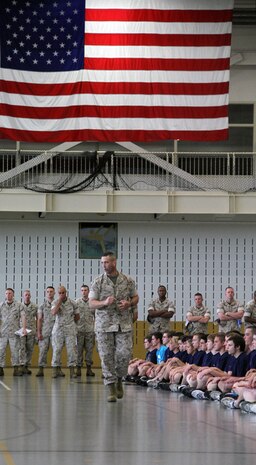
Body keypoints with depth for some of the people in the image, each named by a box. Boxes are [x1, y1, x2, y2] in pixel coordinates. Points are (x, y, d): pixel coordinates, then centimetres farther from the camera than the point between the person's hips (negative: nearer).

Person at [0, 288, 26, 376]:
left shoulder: (19, 305, 4)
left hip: (14, 332, -1)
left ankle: (16, 369, 2)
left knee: (15, 351, -1)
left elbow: (23, 317, -1)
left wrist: (24, 328, -13)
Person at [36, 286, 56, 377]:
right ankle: (41, 369, -2)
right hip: (44, 331, 1)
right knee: (43, 350, -3)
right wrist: (39, 332, 0)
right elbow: (39, 320, 9)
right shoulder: (42, 306, 11)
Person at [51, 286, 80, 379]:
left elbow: (77, 317, 12)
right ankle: (56, 370, 5)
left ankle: (72, 371, -2)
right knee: (56, 350, -2)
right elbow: (54, 313, -21)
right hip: (58, 330, 0)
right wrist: (60, 301, -18)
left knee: (72, 350, -5)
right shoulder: (55, 303, 0)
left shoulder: (72, 303, 1)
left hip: (70, 330, 0)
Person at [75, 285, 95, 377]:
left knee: (89, 349, 2)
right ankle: (78, 368, 4)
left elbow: (95, 316, 10)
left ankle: (89, 369, 7)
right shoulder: (76, 302, 3)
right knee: (79, 350, 0)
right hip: (79, 330, -1)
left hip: (90, 330, 1)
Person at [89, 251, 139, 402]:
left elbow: (135, 297, 15)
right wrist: (104, 302, -20)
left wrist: (129, 303, -7)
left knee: (124, 354, -6)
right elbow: (91, 303, 0)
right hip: (104, 325, 0)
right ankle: (111, 388, 3)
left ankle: (119, 379, 21)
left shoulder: (128, 281, 5)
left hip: (124, 324, 0)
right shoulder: (98, 282, 2)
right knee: (107, 356, -3)